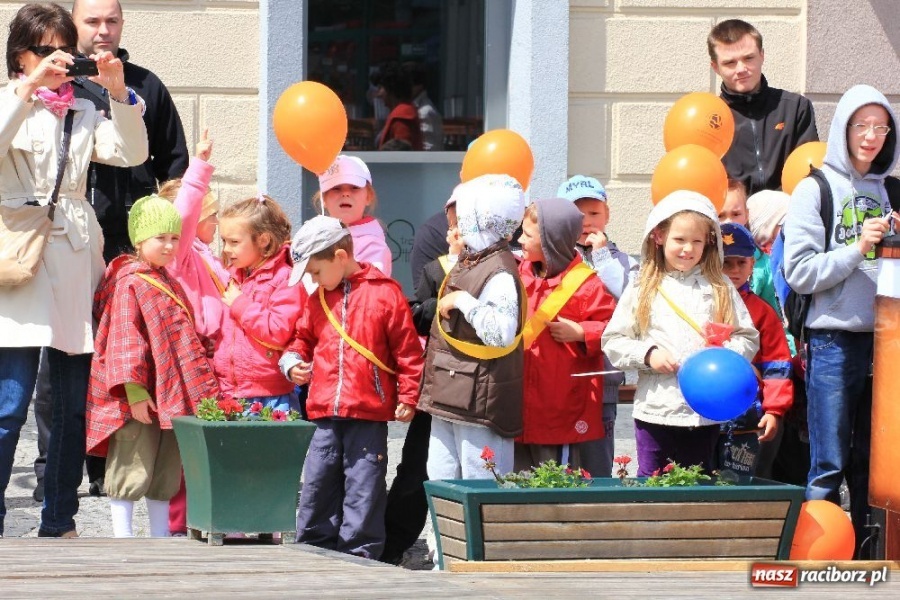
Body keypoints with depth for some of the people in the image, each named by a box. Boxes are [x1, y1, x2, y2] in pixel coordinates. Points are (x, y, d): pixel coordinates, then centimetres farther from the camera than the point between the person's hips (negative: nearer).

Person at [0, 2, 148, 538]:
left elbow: (132, 153, 5)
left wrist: (119, 93, -6)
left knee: (76, 405, 5)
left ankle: (59, 523, 13)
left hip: (76, 264, 5)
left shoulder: (83, 113, 18)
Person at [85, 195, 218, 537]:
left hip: (171, 394, 9)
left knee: (166, 470, 13)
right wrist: (134, 389, -22)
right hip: (139, 398, -8)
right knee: (132, 467, -4)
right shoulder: (129, 284, -11)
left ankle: (161, 534, 20)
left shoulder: (169, 284, 17)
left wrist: (196, 388, 20)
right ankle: (122, 535, 1)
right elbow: (125, 339, -16)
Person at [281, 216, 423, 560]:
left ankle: (360, 554, 5)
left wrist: (407, 396, -5)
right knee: (316, 485, 9)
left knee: (363, 488, -1)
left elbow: (406, 348, -2)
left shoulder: (384, 293, -4)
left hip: (369, 414, -5)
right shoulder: (319, 299, 13)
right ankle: (313, 551, 19)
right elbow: (304, 338, 26)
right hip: (325, 415, 6)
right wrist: (293, 361, 5)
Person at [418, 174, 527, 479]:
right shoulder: (466, 262, 13)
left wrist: (463, 301, -24)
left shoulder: (499, 272, -17)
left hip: (480, 402, -10)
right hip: (449, 397, 10)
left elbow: (502, 332, -30)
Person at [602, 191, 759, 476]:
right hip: (655, 410, -1)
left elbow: (748, 338, 6)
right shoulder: (642, 290, 5)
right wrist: (647, 354, -12)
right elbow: (612, 342, 3)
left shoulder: (720, 289, 8)